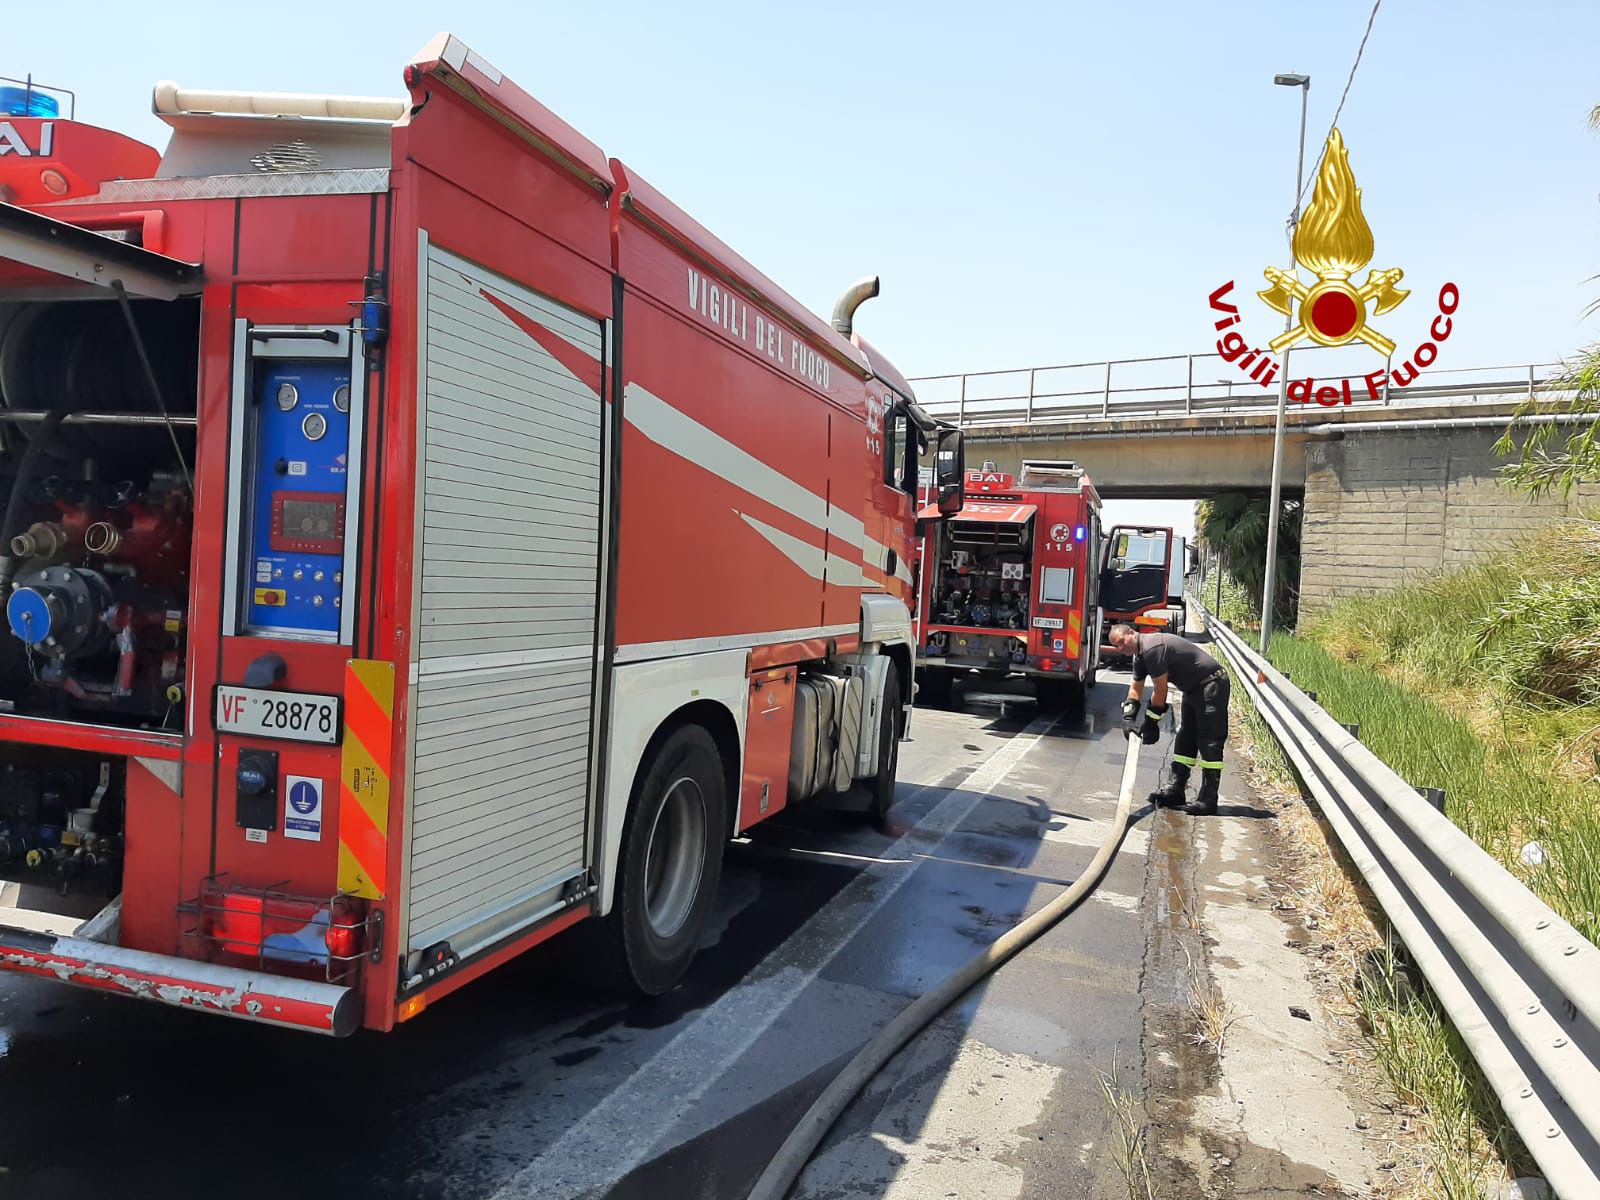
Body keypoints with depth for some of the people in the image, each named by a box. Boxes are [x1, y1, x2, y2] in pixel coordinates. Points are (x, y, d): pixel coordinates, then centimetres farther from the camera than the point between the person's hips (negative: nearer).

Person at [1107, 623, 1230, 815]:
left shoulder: (1152, 648, -23)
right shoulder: (1140, 655, 9)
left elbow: (1161, 691, -20)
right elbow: (1136, 689, 15)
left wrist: (1151, 722, -12)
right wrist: (1128, 717, 2)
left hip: (1212, 684, -11)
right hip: (1193, 689, 11)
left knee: (1209, 742, -12)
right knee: (1185, 740, 13)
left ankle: (1207, 800, -14)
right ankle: (1174, 790, 18)